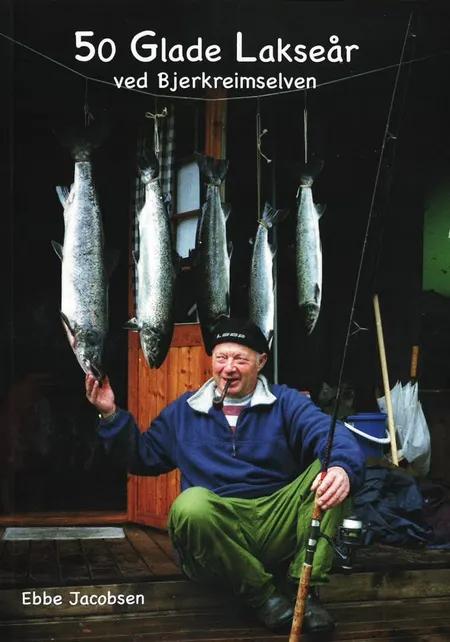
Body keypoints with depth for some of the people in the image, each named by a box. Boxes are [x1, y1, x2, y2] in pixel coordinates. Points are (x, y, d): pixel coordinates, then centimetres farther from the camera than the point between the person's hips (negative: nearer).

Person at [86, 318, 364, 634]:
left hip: (279, 525, 0)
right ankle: (262, 593, -13)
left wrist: (343, 468, -35)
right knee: (191, 504, -34)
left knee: (329, 466, -22)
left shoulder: (285, 402, 8)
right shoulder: (184, 411, 17)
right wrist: (112, 416, 4)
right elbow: (142, 457, 20)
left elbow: (331, 433, -10)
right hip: (216, 531, 0)